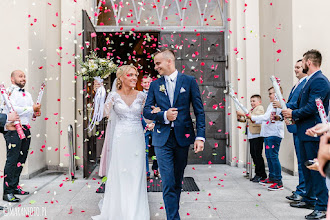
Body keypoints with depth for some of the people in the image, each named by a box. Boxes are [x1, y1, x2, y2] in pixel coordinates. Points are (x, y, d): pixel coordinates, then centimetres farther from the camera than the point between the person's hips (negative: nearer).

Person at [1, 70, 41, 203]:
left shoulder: (27, 94, 22)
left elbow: (31, 110, 28)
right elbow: (12, 109, -18)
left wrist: (36, 112, 5)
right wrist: (31, 108, -15)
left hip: (26, 130, 8)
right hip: (13, 130, -8)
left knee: (21, 160, 10)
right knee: (12, 160, -10)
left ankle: (15, 186, 20)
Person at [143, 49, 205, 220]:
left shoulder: (189, 81, 3)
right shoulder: (154, 85, 9)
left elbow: (199, 111, 0)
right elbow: (146, 111, 6)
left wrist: (200, 136, -9)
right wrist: (164, 115, -13)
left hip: (183, 137, 0)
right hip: (162, 139, 1)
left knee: (177, 181, 13)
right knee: (168, 183, -4)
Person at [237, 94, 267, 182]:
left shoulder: (260, 108, -2)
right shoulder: (251, 110, 25)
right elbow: (245, 119, 22)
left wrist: (244, 114, -22)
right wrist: (239, 118, 3)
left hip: (257, 136, -9)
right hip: (251, 136, 9)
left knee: (258, 155, -8)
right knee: (253, 154, 10)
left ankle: (262, 175, -1)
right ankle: (258, 174, 18)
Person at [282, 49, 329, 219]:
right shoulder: (309, 81, 16)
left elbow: (312, 107, -23)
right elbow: (299, 103, 17)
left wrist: (294, 114, -12)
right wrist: (285, 109, 3)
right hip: (305, 132, 11)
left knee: (316, 169, -5)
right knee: (306, 167, 19)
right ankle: (309, 199, 33)